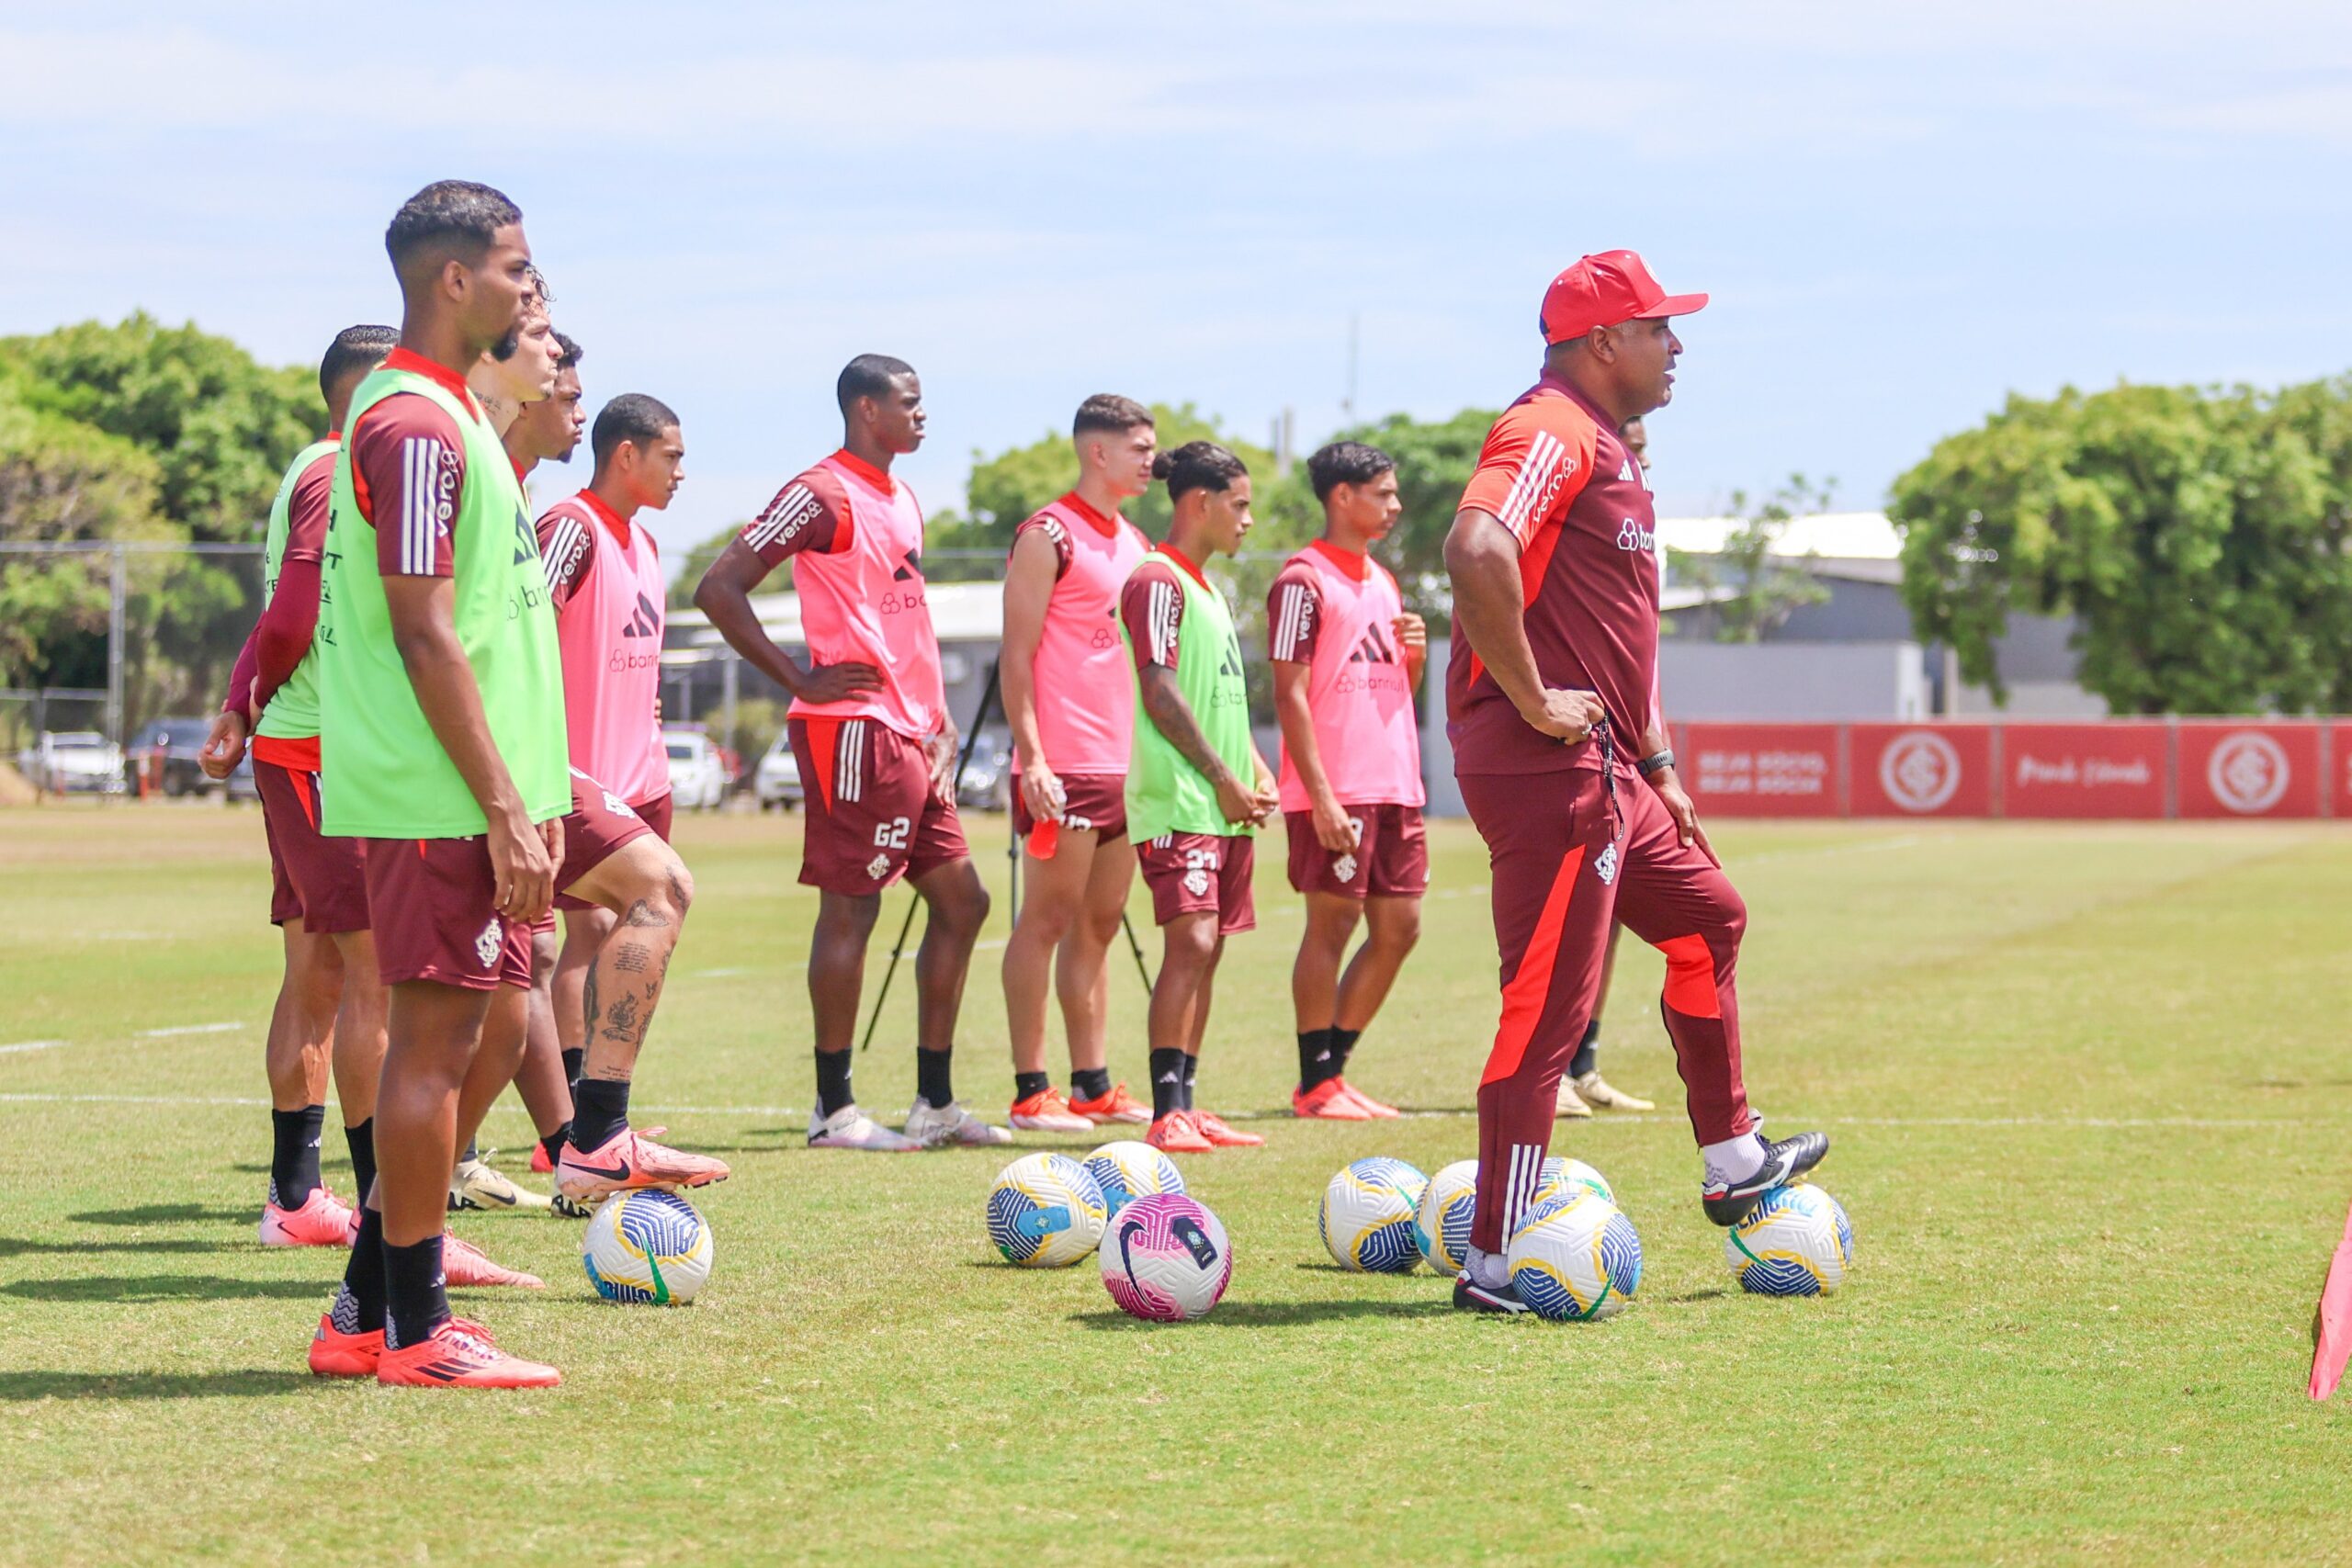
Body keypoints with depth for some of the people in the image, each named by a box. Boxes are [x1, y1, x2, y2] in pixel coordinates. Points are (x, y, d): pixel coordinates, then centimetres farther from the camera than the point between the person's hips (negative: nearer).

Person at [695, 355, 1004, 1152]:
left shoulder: (902, 502, 18)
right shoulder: (822, 496, -10)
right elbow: (718, 588, -16)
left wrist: (939, 719, 14)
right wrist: (801, 680, -14)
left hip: (910, 735, 10)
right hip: (857, 731, -10)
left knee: (960, 900, 10)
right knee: (850, 908, -6)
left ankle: (935, 1101, 14)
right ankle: (833, 1109, 0)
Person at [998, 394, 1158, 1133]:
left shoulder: (1135, 544, 18)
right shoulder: (1048, 537, -7)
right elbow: (1017, 655, -11)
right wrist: (1031, 757, -18)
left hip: (1125, 763, 8)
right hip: (1066, 766, -8)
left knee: (1100, 924, 9)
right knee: (1047, 919, -6)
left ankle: (1093, 1085, 13)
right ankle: (1031, 1092, -4)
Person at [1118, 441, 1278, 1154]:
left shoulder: (1206, 588, 21)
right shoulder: (1158, 581, -9)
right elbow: (1160, 693, -15)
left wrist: (1258, 772, 11)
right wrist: (1223, 779, -14)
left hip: (1224, 803, 10)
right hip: (1179, 801, -10)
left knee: (1206, 949, 8)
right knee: (1190, 941, -16)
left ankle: (1186, 1106, 11)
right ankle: (1167, 1114, -19)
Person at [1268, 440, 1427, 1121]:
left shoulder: (1382, 581, 19)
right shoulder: (1305, 579, -7)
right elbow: (1290, 694, -12)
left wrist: (1415, 655, 2)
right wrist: (1322, 797, -18)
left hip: (1395, 783, 8)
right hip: (1337, 792, -8)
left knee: (1399, 927, 7)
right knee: (1332, 923, -5)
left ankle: (1333, 1068, 16)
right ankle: (1316, 1083, 2)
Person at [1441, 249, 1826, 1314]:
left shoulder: (1607, 452, 20)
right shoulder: (1551, 432, -13)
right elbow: (1476, 552, -32)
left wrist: (1658, 767, 24)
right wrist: (1532, 700, -25)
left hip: (1603, 774, 11)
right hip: (1547, 773, -11)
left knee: (1707, 917, 24)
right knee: (1549, 1006, -9)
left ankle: (1730, 1166, 36)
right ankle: (1497, 1262, -6)